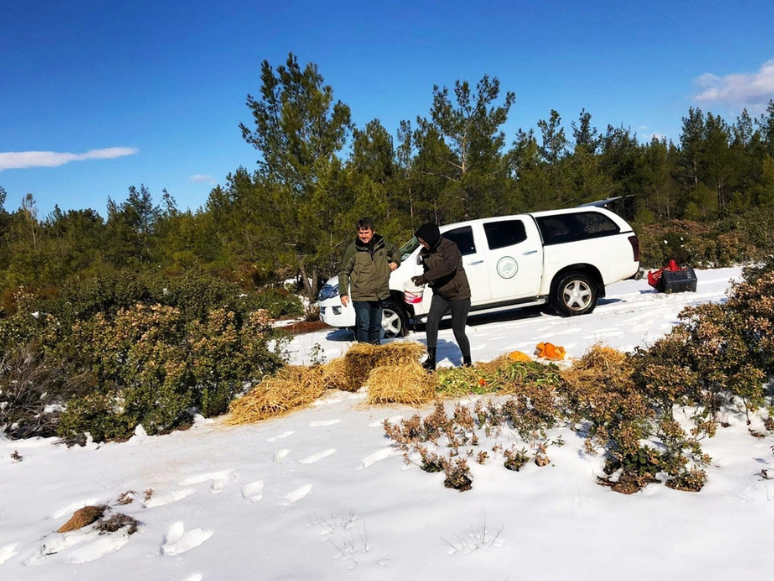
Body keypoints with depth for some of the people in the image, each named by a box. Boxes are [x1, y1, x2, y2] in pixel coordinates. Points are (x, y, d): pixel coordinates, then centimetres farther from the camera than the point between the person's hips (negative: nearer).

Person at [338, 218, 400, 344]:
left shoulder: (382, 244, 4)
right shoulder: (352, 249, -9)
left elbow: (394, 251, 27)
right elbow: (343, 272, -4)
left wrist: (395, 262, 7)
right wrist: (343, 293, -10)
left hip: (379, 295, 5)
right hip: (361, 296, -5)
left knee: (376, 327, 16)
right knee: (364, 326, -11)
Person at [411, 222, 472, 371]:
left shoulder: (449, 247, -19)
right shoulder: (426, 252, 2)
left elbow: (449, 266, -37)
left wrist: (426, 277, -38)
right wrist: (421, 279, -8)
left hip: (459, 295, -6)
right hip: (440, 294, 6)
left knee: (458, 331, 0)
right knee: (431, 322, -15)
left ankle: (467, 362, 20)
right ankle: (431, 359, -8)